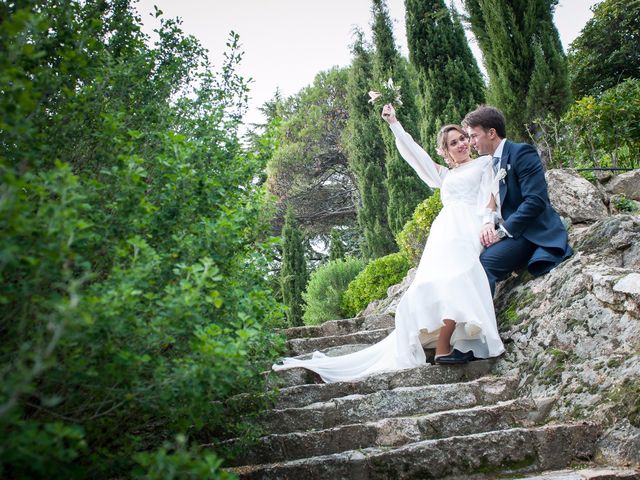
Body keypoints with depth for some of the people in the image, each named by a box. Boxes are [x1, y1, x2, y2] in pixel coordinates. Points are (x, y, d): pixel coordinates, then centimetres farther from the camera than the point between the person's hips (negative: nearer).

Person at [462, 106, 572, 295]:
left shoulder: (521, 152, -9)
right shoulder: (490, 164, 16)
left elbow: (536, 200, -19)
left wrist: (503, 230, -20)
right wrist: (489, 223, -9)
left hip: (532, 232, -8)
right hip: (506, 231, 8)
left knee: (485, 262, -29)